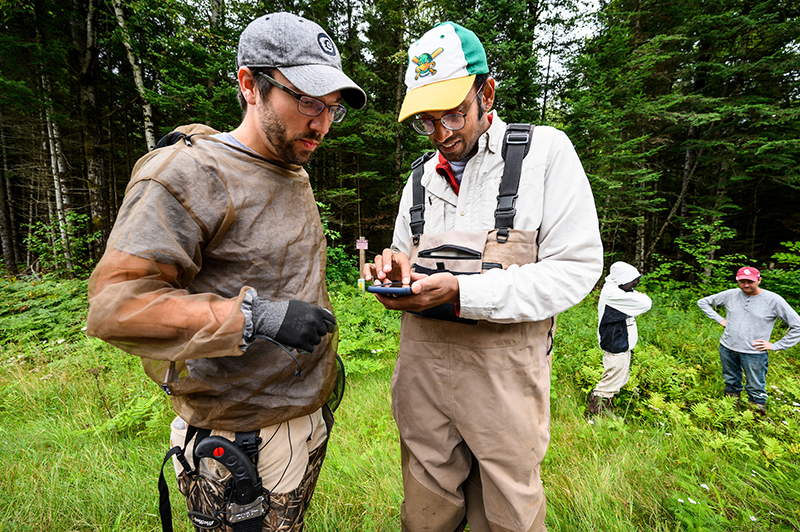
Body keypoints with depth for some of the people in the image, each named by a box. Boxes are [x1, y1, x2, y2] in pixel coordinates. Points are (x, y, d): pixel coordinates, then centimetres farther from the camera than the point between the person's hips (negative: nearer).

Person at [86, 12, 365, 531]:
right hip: (242, 445, -7)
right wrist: (256, 316, -31)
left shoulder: (296, 176, 9)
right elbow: (113, 302, -23)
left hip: (313, 417, 8)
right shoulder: (190, 173, -17)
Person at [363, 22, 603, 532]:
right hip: (421, 360, 5)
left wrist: (462, 293, -22)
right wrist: (395, 272, -7)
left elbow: (576, 267, -12)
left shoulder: (544, 150, -5)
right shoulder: (421, 174, 11)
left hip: (503, 367, -4)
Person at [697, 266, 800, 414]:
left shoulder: (773, 300, -10)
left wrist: (776, 346, -8)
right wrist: (719, 319, 0)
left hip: (754, 353, -3)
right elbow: (703, 302, 9)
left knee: (756, 390, 6)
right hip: (727, 349, 3)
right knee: (731, 383, 19)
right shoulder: (730, 295, -3)